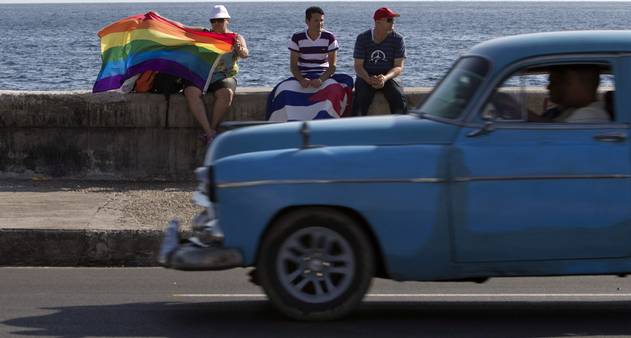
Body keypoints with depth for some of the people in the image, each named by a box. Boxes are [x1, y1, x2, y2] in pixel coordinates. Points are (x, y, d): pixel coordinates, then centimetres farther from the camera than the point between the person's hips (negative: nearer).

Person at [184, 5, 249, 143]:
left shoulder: (236, 38, 14)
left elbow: (245, 54, -4)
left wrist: (240, 49, -27)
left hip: (224, 76, -1)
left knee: (226, 93, -36)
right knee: (191, 92, -32)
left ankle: (212, 129, -27)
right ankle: (210, 132, -37)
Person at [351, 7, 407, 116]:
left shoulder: (397, 39, -3)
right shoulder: (362, 38, -3)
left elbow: (399, 67, -7)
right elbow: (358, 66, -6)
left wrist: (385, 78, -29)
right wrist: (369, 80, -28)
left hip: (388, 77, 1)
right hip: (366, 77, -1)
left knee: (399, 98, -28)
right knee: (361, 98, -31)